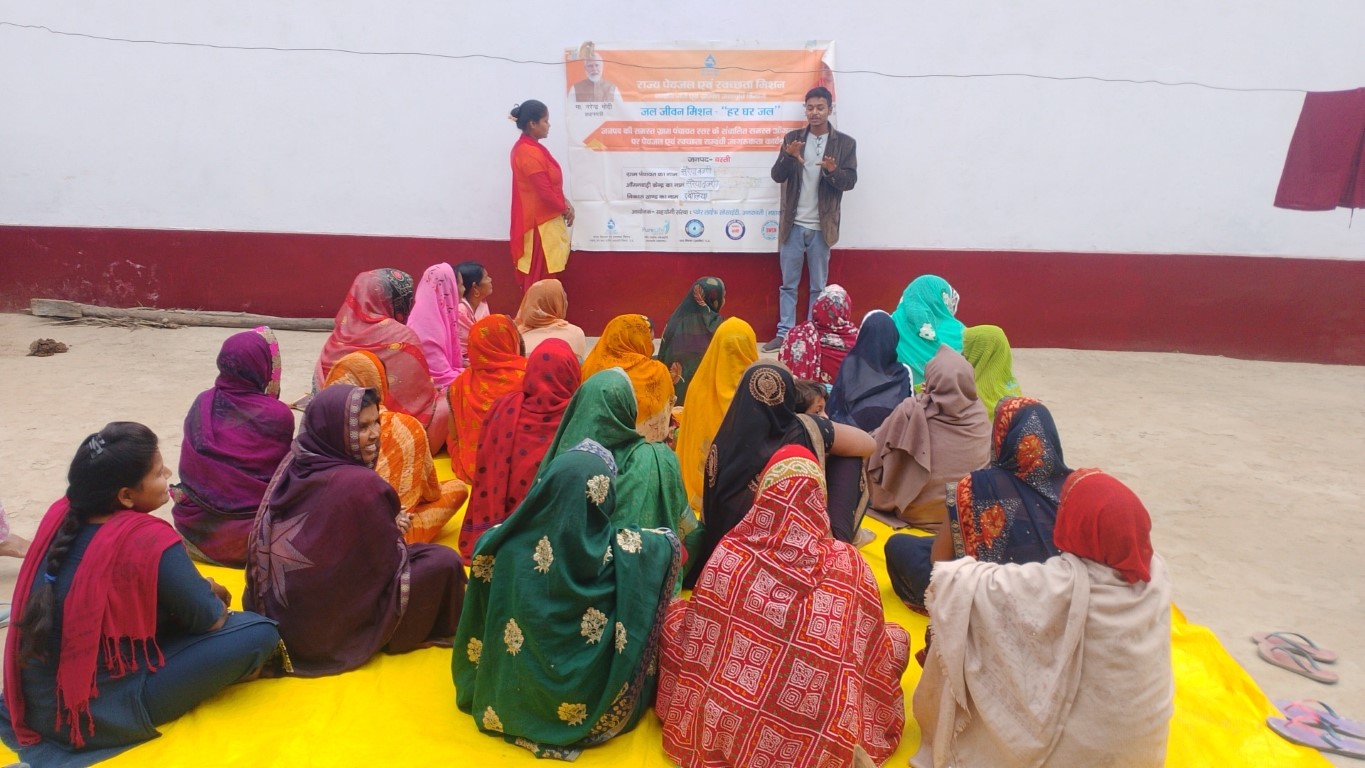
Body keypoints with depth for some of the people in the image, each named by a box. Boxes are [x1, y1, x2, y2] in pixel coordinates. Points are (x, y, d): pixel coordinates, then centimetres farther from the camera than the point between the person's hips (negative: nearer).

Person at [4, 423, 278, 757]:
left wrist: (199, 588, 8)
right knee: (259, 632, -11)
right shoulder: (149, 540, -25)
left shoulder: (62, 513, -4)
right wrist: (211, 592, 10)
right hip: (99, 715, -8)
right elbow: (209, 619, -11)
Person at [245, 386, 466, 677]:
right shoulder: (361, 484, -26)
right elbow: (387, 564, -15)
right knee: (444, 562, -3)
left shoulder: (294, 463, -2)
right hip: (326, 625, -8)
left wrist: (386, 530, 2)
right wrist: (393, 532, 5)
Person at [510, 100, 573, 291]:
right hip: (541, 221, -10)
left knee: (534, 275, 15)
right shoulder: (530, 153, -21)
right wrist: (565, 208, -6)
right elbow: (544, 191, -21)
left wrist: (564, 202, 4)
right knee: (540, 278, -3)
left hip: (540, 218, 10)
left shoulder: (526, 147, 11)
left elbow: (550, 184, 15)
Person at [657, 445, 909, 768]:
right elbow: (878, 663, 3)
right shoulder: (849, 565, -8)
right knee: (897, 635, 19)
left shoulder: (730, 554, -8)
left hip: (716, 728, 1)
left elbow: (694, 641, 2)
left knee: (675, 613, 21)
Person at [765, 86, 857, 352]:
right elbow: (777, 176, 0)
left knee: (818, 286, 6)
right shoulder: (792, 138, 6)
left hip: (821, 226, -1)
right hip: (793, 224, 1)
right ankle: (784, 333, 12)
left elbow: (850, 181, -3)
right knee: (788, 284, 6)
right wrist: (789, 156, -19)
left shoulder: (845, 143, 1)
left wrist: (833, 171, -23)